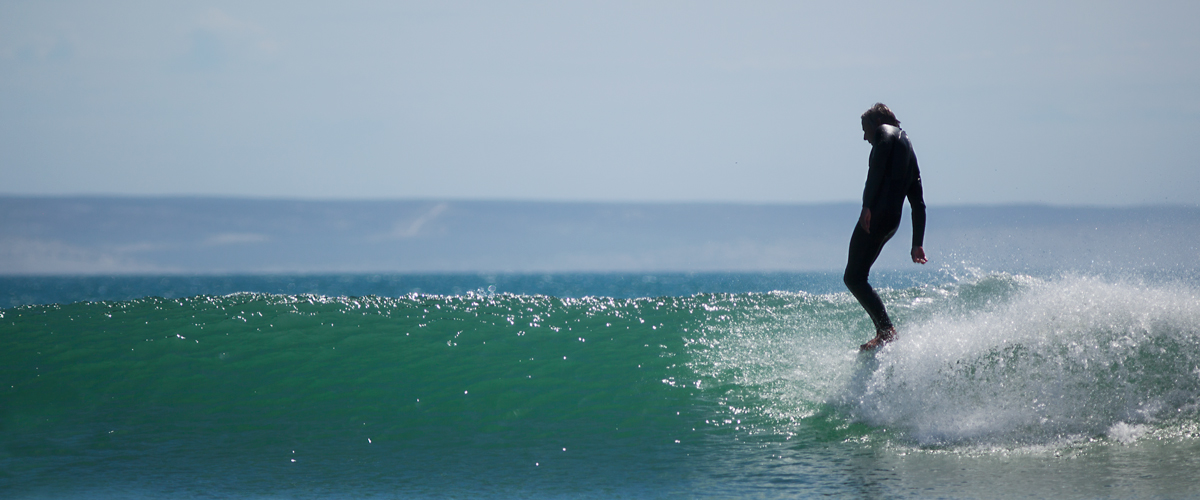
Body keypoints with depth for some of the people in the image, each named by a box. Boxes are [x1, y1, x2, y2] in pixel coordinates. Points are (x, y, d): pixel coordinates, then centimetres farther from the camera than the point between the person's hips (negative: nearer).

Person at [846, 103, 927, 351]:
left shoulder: (885, 132, 6)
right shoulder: (908, 148, 30)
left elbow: (878, 166, -15)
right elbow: (918, 204, 26)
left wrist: (867, 205, -22)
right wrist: (917, 244, 25)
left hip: (877, 214, -9)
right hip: (893, 221, 9)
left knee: (854, 277, -8)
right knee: (855, 277, 13)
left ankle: (886, 331, -19)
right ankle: (885, 331, 5)